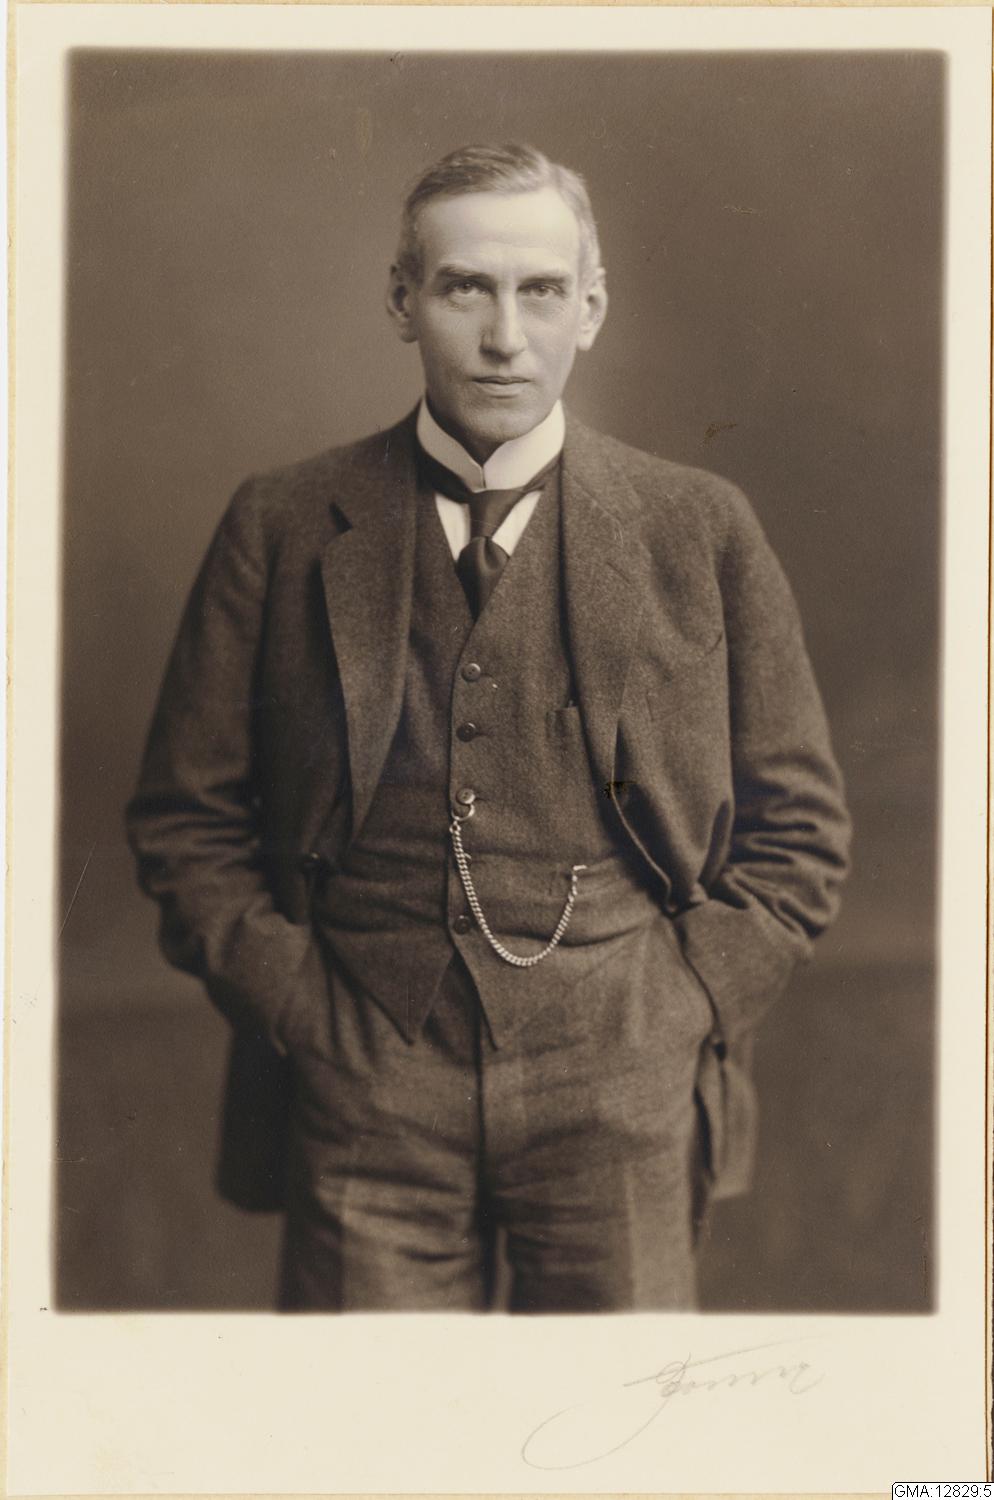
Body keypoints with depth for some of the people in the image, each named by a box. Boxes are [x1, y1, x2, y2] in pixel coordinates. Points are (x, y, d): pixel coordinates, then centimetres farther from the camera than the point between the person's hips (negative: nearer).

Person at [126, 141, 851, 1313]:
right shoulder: (282, 528, 5)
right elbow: (186, 818, 8)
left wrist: (681, 1022, -1)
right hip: (362, 1094, 0)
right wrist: (299, 1015, -3)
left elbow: (796, 828, 9)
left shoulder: (702, 532, 5)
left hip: (621, 1095, 1)